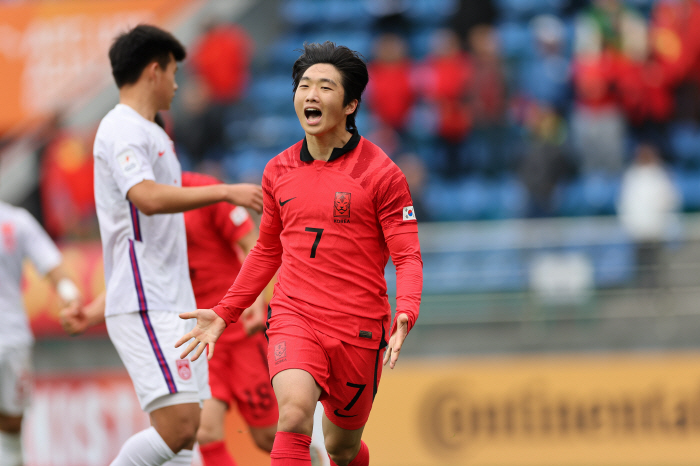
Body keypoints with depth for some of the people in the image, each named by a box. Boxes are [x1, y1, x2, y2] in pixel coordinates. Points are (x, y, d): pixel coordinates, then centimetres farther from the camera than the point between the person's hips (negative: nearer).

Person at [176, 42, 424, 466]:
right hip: (294, 319, 1)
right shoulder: (279, 171, 7)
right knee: (294, 412, -27)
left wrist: (405, 315, -25)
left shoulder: (381, 173, -5)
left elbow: (408, 256, -7)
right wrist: (224, 313, 16)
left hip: (358, 327, -1)